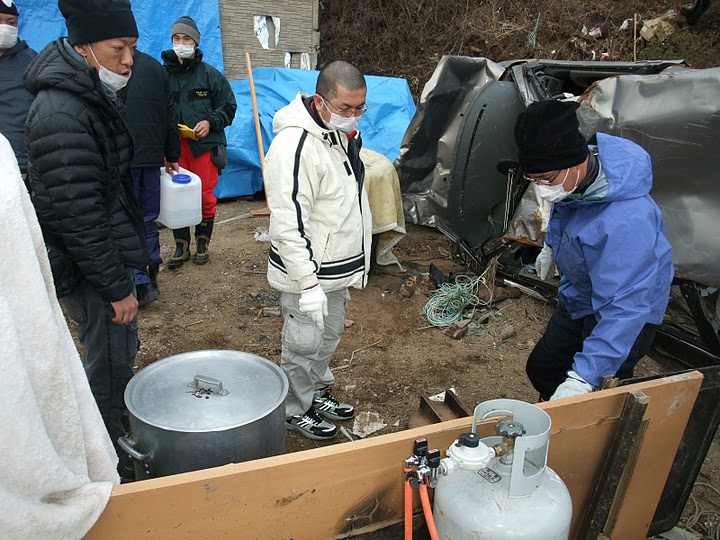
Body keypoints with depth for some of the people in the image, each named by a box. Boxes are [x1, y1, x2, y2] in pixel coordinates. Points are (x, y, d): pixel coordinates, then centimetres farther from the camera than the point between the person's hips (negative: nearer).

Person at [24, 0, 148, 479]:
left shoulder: (92, 94, 9)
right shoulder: (61, 116, -24)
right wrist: (116, 288, -20)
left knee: (120, 351, 21)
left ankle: (115, 430, 42)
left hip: (106, 254, 10)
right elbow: (77, 217, -26)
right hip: (90, 271, -10)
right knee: (110, 360, 4)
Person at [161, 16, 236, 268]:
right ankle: (181, 245, 17)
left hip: (205, 145, -1)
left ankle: (202, 243, 21)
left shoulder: (210, 74, 3)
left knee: (205, 196, 4)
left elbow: (228, 106, 5)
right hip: (173, 145, 2)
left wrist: (210, 122, -10)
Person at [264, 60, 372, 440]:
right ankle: (295, 410, 29)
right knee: (304, 345, 7)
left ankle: (317, 392, 44)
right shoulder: (295, 145, -25)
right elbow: (289, 224, -27)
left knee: (329, 337, 23)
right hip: (308, 272, -9)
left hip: (338, 268, 9)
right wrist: (308, 284, -27)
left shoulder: (344, 133, 6)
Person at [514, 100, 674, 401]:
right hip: (579, 297, 8)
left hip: (622, 313, -8)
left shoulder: (626, 221, -42)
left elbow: (624, 308, -43)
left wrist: (583, 378, -46)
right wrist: (550, 245, 26)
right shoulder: (571, 178, -15)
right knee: (541, 369, 19)